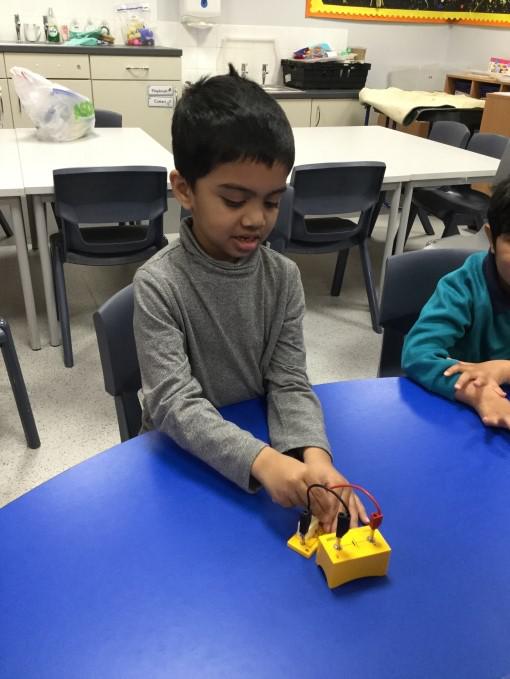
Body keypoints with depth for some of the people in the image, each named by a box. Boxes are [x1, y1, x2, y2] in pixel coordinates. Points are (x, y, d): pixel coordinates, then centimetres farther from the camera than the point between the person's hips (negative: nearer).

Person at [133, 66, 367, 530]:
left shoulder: (283, 276, -6)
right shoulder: (158, 284, -18)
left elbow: (289, 383, -8)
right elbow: (174, 404, -23)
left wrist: (314, 456, -27)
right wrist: (261, 460, -37)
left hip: (264, 440, 3)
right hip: (183, 458, -2)